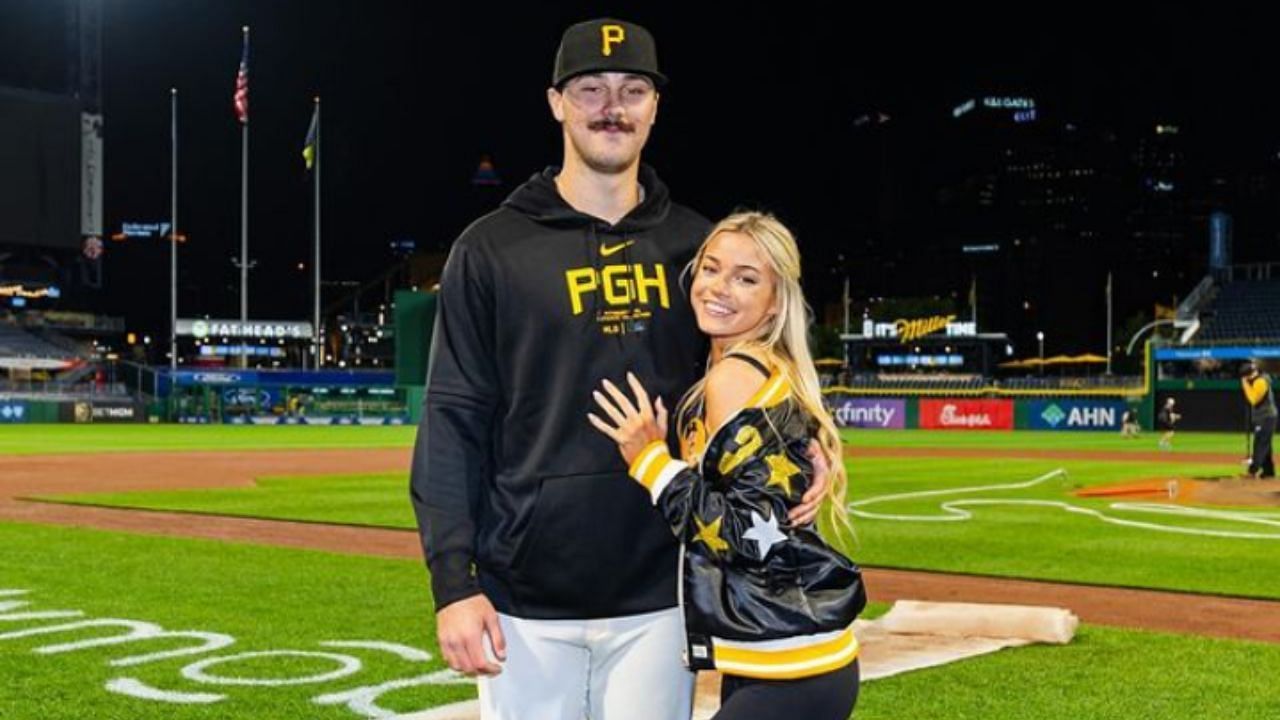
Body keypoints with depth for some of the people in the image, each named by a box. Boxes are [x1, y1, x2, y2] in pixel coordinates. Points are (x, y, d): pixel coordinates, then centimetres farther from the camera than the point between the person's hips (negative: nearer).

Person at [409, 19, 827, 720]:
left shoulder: (697, 246, 7)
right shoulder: (491, 247, -1)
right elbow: (453, 423, -2)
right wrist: (453, 581, -9)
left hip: (658, 600, 2)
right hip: (526, 603, -2)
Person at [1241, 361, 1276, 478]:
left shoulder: (1260, 382, -18)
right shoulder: (1258, 381, 14)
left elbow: (1253, 399, -26)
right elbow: (1253, 399, 20)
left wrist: (1246, 384, -20)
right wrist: (1246, 384, 7)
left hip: (1266, 418, -11)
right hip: (1263, 418, 11)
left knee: (1260, 445, -14)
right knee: (1264, 445, 15)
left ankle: (1253, 470, -19)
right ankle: (1268, 471, 21)